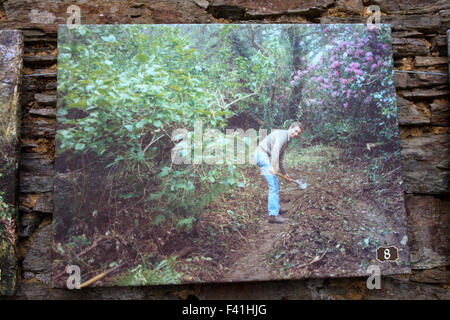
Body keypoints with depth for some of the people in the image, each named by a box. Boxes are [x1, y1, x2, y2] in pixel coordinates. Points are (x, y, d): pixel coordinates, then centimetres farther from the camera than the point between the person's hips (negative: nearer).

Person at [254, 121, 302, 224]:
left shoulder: (287, 140, 20)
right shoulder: (283, 134, -11)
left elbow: (280, 158, 30)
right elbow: (275, 150, -28)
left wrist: (283, 173, 38)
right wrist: (274, 166, -38)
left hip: (266, 157, 11)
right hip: (262, 154, -11)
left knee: (275, 182, 20)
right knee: (273, 185, -13)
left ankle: (276, 208, 34)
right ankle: (273, 215, -12)